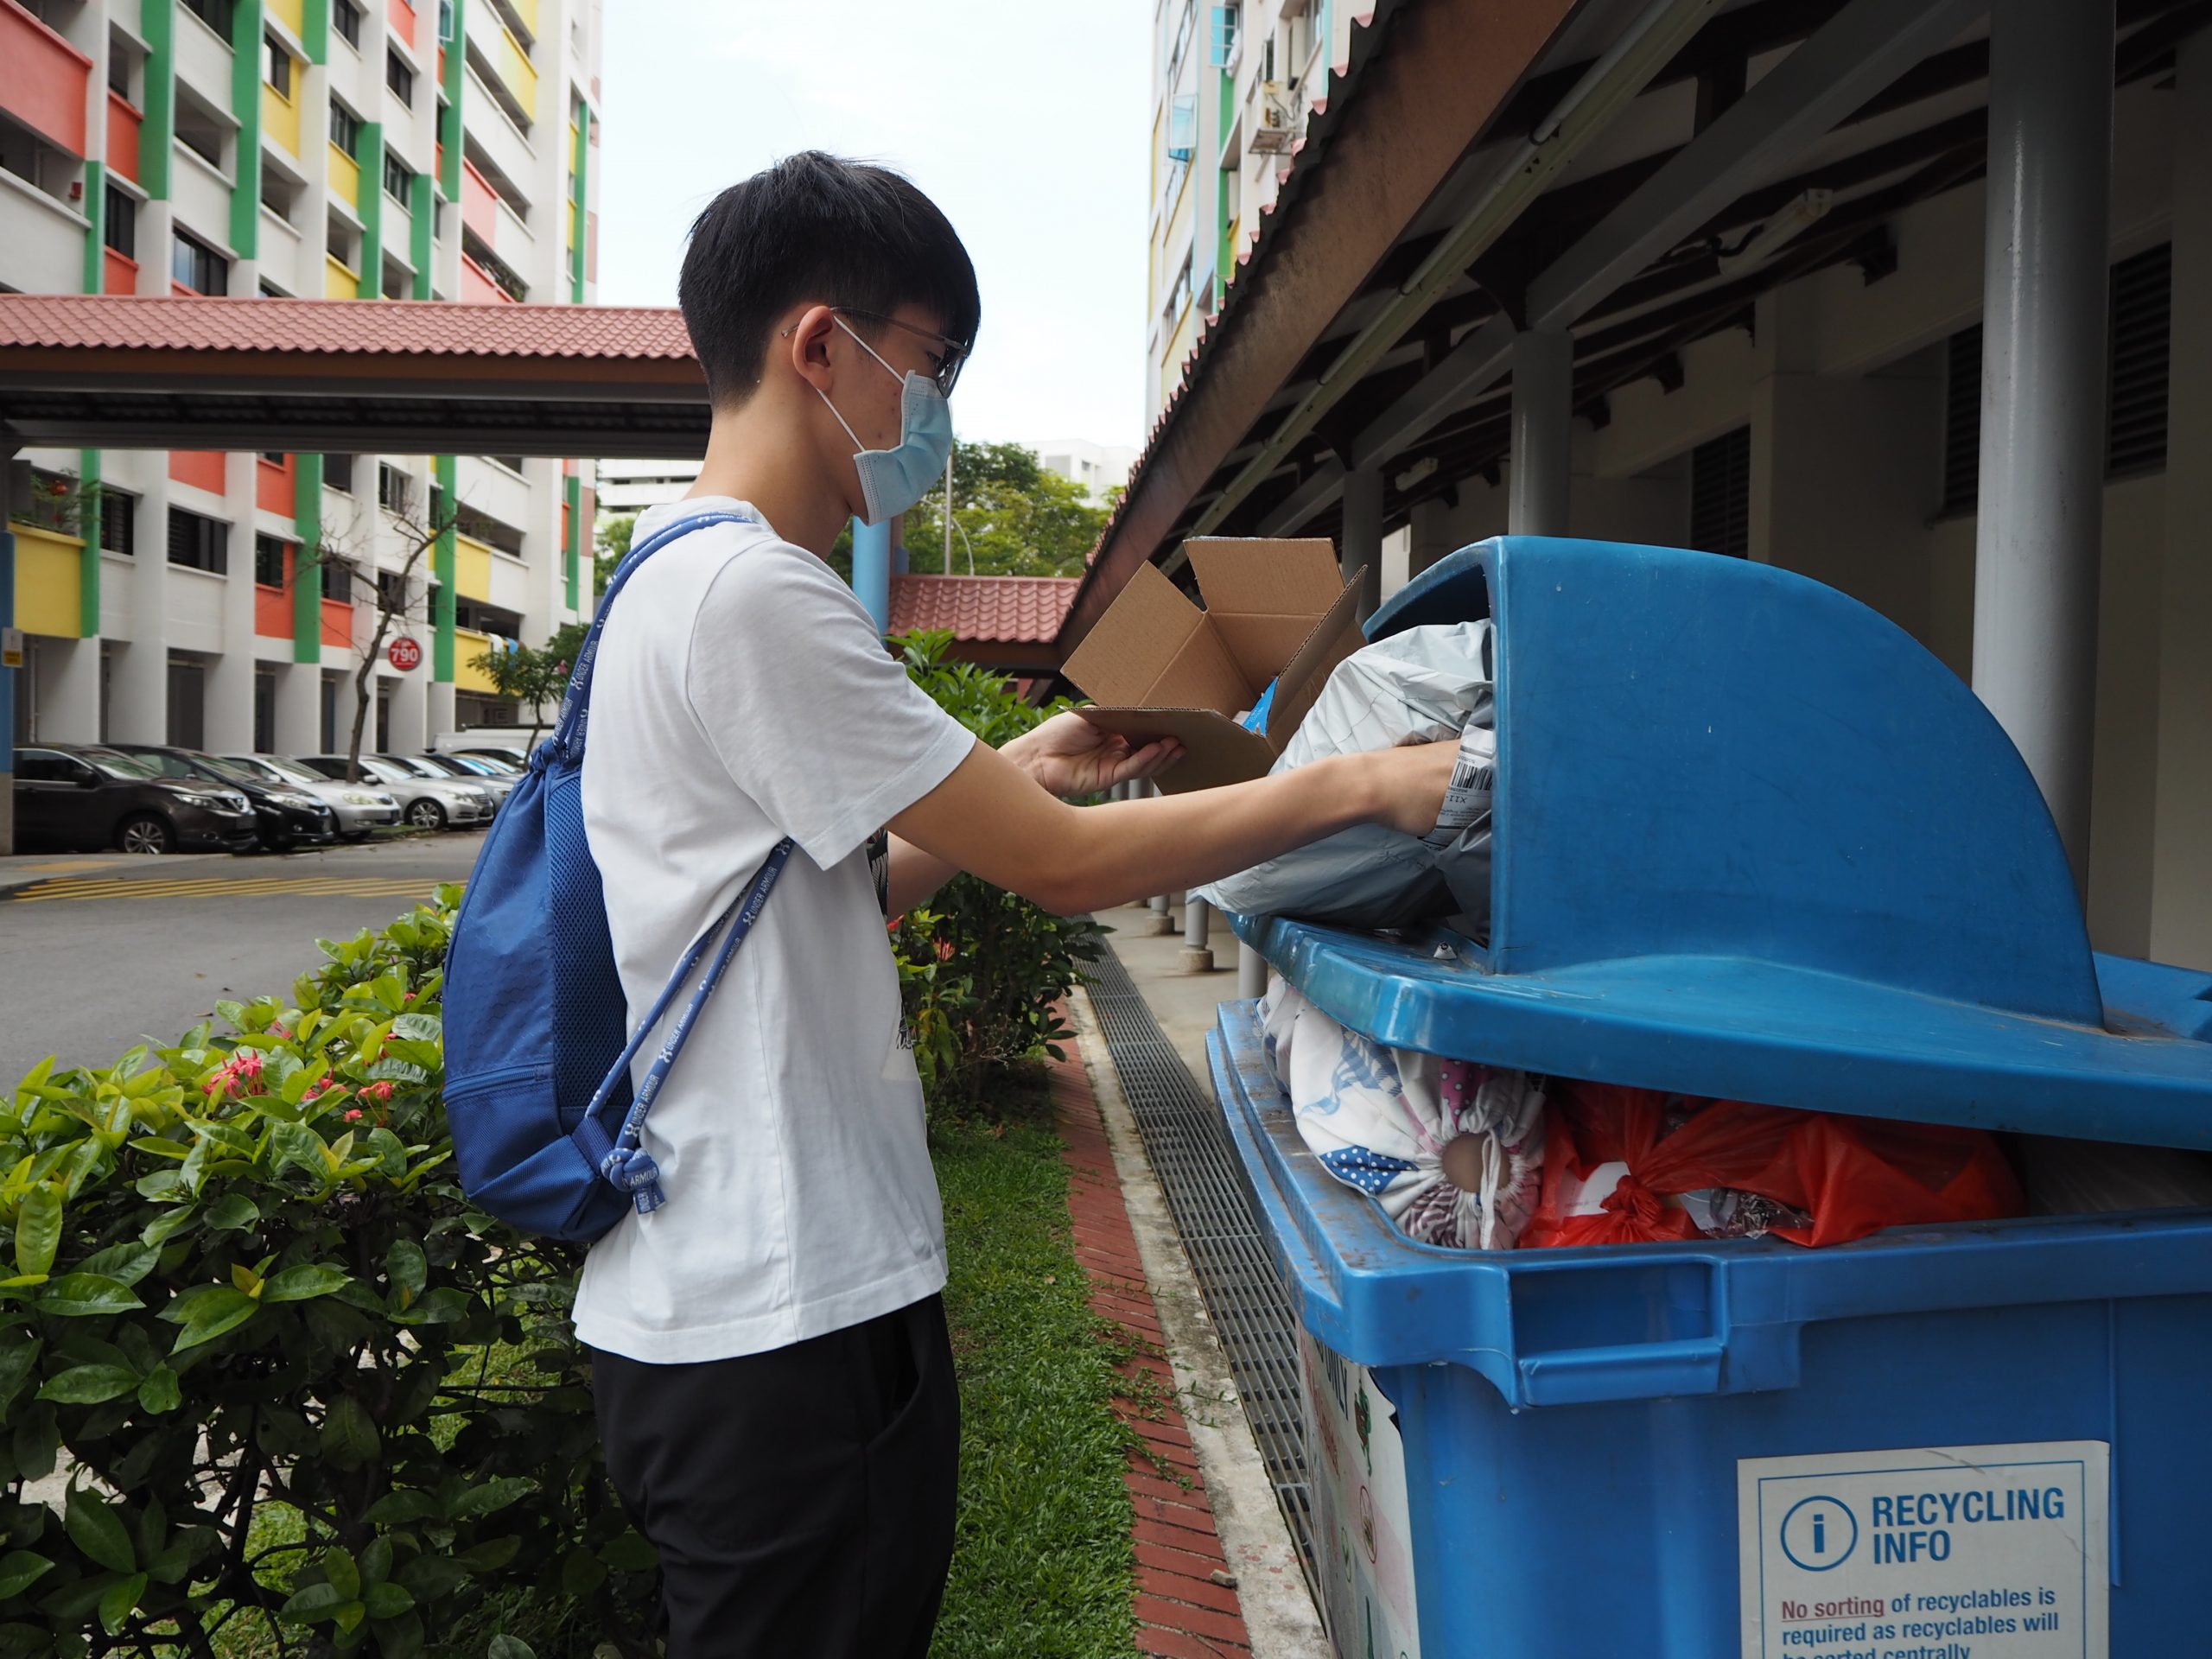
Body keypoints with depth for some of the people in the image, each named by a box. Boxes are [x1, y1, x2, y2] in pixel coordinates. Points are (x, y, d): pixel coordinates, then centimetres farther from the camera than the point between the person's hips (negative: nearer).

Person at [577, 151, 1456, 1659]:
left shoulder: (688, 578, 13)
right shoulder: (752, 592, -19)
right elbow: (1068, 867, -18)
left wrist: (1010, 781, 9)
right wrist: (1363, 784, -9)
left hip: (789, 1285, 10)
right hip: (772, 1320, -10)